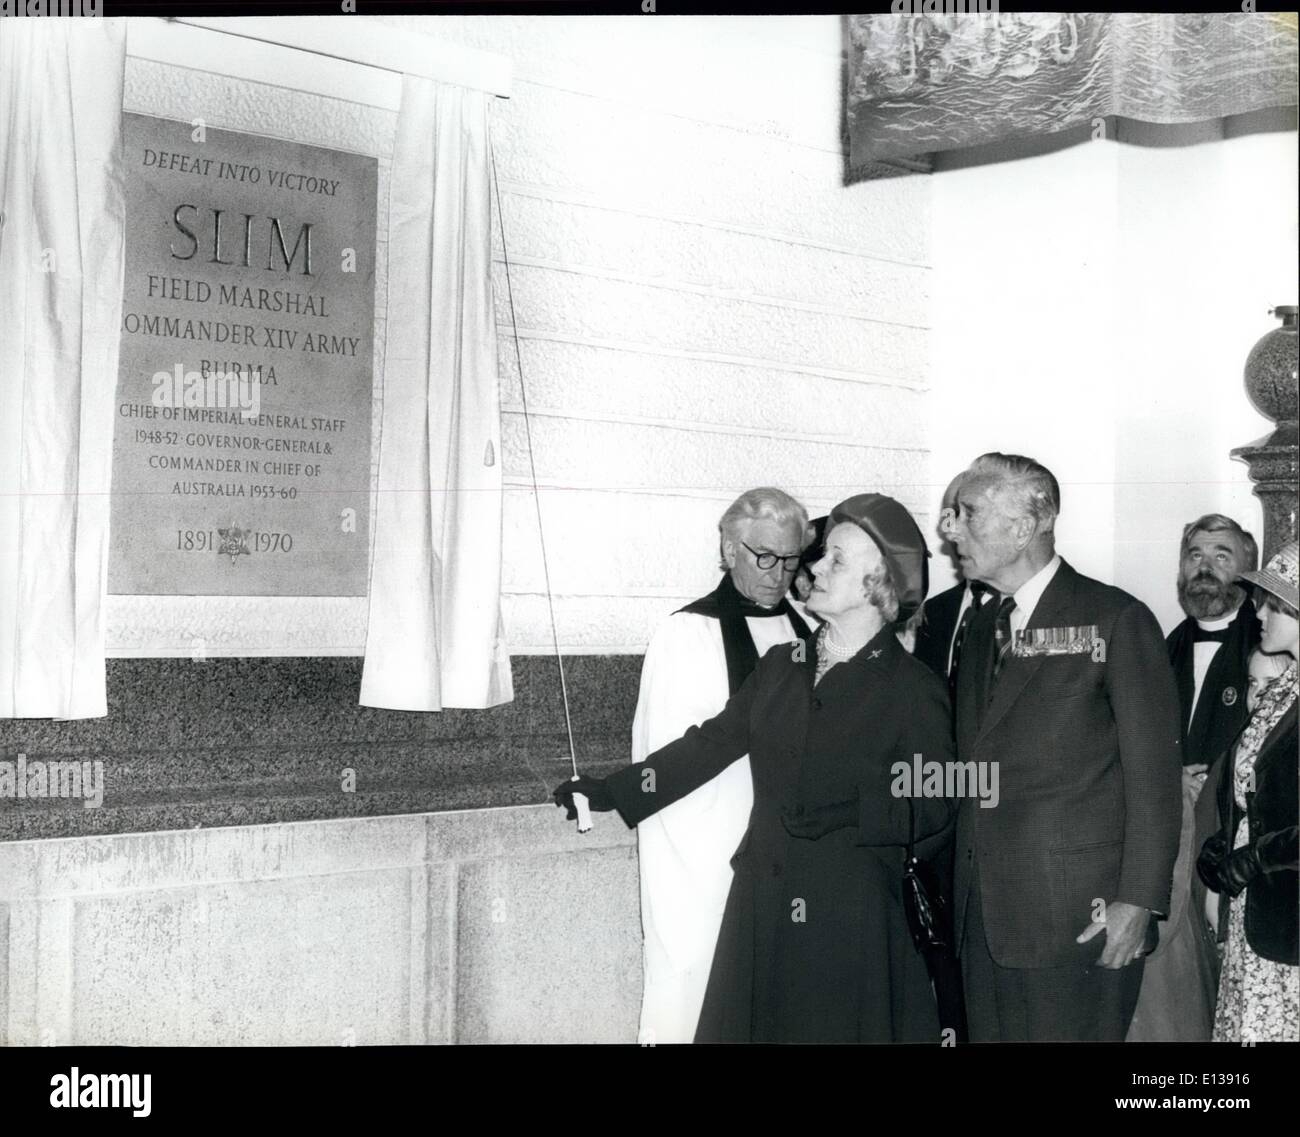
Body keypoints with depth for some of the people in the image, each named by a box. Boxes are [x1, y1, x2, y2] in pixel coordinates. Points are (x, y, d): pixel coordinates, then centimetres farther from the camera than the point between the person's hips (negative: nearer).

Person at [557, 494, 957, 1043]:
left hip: (851, 922, -5)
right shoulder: (781, 666, 9)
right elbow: (712, 743, 9)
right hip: (762, 908, 5)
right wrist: (610, 791, 4)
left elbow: (934, 811, -7)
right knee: (751, 1026, 10)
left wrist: (850, 812, -20)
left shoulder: (914, 689, -6)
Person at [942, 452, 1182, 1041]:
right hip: (985, 915, 6)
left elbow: (1153, 775, -9)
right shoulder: (984, 627, 15)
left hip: (1078, 918, -6)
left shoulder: (1117, 620, -7)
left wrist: (1138, 902, -13)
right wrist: (964, 891, 11)